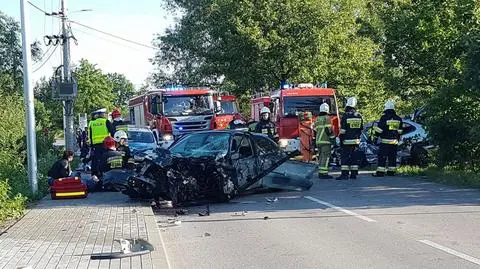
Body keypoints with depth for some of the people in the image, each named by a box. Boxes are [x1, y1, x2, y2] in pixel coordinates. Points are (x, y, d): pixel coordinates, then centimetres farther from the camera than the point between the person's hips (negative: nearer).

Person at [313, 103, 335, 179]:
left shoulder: (317, 119, 15)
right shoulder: (326, 118, -8)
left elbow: (315, 130, 18)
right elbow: (328, 130, -15)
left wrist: (316, 140, 24)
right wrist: (332, 137, -6)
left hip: (318, 140, 8)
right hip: (325, 141, -8)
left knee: (321, 156, 13)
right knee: (326, 156, -8)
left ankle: (320, 173, 13)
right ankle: (323, 173, -14)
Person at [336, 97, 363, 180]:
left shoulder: (346, 116, -12)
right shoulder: (359, 116, 6)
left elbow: (343, 130, -11)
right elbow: (361, 129, 14)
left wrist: (341, 140, -5)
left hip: (347, 141, -6)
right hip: (356, 141, 6)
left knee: (345, 157, -3)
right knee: (355, 157, 9)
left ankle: (345, 174, -7)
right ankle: (354, 174, 11)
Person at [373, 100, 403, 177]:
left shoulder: (384, 118, -11)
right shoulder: (398, 119, 8)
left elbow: (379, 130, -10)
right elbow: (400, 131, 14)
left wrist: (375, 128, 9)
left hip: (385, 141, -5)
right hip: (395, 142, 5)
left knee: (382, 157, -4)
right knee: (392, 157, 12)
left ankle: (380, 172, -7)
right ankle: (391, 171, 15)